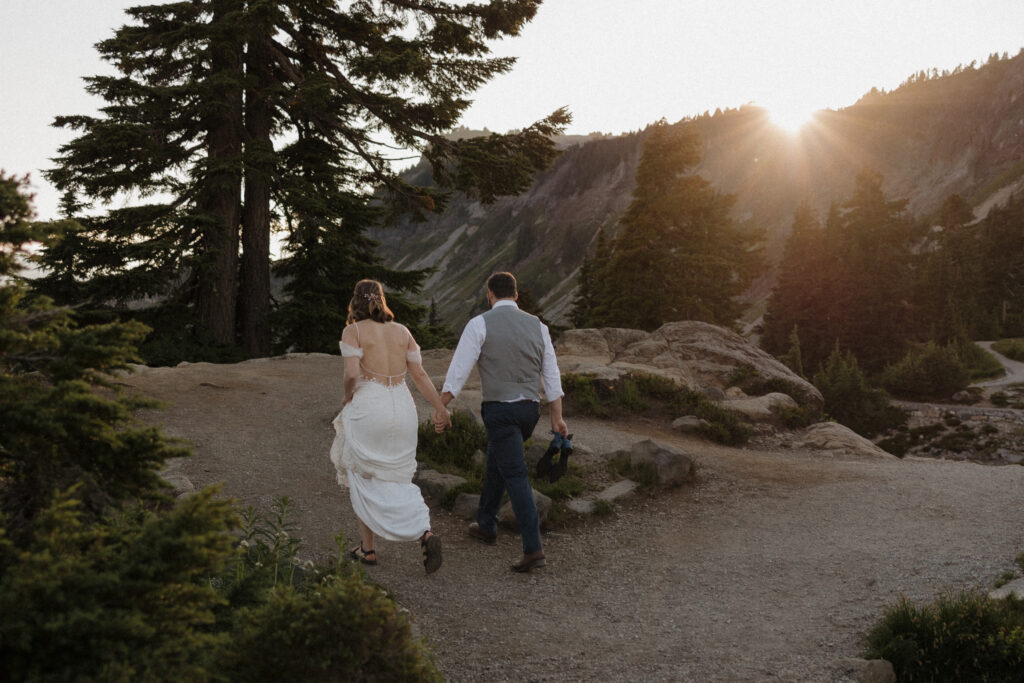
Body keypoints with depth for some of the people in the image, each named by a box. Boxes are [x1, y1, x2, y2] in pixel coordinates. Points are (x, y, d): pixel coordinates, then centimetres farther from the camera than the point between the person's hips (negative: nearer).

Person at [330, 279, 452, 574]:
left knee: (362, 480, 15)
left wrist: (348, 398, 3)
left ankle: (368, 548, 21)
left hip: (368, 409, -4)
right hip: (402, 408, 4)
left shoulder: (353, 331, -5)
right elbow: (419, 374, 4)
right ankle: (425, 534, -8)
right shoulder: (402, 331, 9)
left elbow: (352, 375, -16)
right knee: (396, 481, 14)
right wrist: (440, 407, 6)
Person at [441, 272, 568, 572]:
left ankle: (533, 549, -13)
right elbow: (551, 374, 8)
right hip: (530, 409, 6)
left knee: (515, 476, -7)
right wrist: (557, 418, 12)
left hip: (500, 409, -6)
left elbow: (459, 370, -9)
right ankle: (486, 526, 37)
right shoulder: (537, 325, 7)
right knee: (495, 464, 25)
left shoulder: (480, 324, -7)